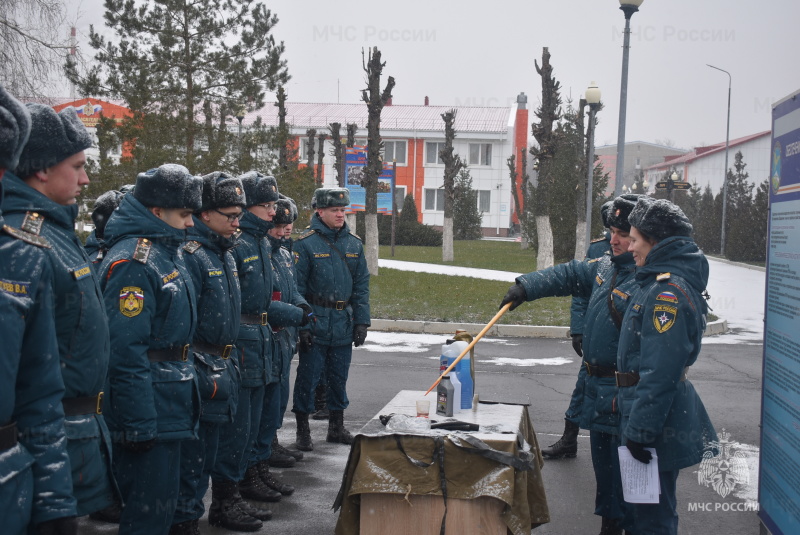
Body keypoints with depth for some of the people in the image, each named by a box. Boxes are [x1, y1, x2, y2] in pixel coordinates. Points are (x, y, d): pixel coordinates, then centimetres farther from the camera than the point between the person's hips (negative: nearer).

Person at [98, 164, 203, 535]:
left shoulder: (166, 253, 13)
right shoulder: (134, 261, -19)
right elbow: (126, 351, -24)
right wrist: (139, 424, -23)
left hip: (169, 408, 10)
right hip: (150, 413, -10)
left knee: (163, 501, 19)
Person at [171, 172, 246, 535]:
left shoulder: (225, 254, 14)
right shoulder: (189, 255, -16)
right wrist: (199, 376, -23)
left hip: (223, 366, 9)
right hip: (200, 372, -9)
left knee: (206, 452, 17)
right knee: (191, 454, -2)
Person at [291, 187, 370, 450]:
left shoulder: (354, 243, 7)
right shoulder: (306, 243, -7)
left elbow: (362, 286, 10)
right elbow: (297, 287, -9)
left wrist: (361, 321, 3)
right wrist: (302, 325, -14)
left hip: (344, 324, 5)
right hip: (315, 322, -5)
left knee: (339, 377, 14)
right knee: (308, 376, 2)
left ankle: (337, 427, 27)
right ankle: (303, 430, 14)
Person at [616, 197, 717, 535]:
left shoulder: (668, 291, -22)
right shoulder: (660, 282, 12)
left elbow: (660, 371, -26)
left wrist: (640, 429, -23)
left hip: (659, 427, -11)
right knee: (643, 508, 22)